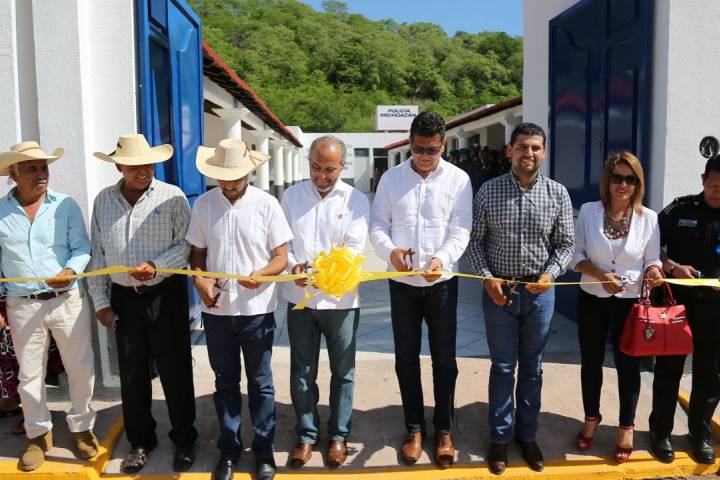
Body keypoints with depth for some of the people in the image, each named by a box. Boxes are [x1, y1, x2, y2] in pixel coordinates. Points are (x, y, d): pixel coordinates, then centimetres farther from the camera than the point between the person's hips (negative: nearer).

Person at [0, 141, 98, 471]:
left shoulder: (66, 205, -2)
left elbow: (82, 247, -2)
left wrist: (71, 271, -22)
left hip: (67, 300, 0)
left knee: (81, 367, 6)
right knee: (29, 374, 11)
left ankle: (82, 427, 27)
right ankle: (38, 435, 30)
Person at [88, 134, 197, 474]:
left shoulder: (172, 196, -6)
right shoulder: (103, 201, 6)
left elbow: (187, 244, -9)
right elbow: (97, 255, 8)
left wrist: (156, 265, -23)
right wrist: (100, 302, 6)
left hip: (165, 294, -3)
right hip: (123, 297, 4)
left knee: (175, 371, 5)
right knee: (132, 373, 12)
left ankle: (184, 440, 23)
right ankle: (140, 441, 30)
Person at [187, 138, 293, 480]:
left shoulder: (266, 204, -7)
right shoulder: (203, 205, 0)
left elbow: (281, 257, -5)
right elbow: (196, 254, 7)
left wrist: (260, 275, -26)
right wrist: (200, 281, -13)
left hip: (257, 310, -2)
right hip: (216, 311, 2)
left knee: (260, 383, 11)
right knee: (225, 382, 16)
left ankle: (264, 451, 27)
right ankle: (229, 449, 32)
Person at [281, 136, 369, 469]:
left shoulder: (356, 200, -4)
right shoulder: (291, 195, 3)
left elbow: (355, 249, -10)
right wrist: (294, 266, -16)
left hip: (340, 299, -1)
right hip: (299, 297, 2)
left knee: (342, 372, 11)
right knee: (302, 371, 12)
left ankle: (339, 435, 29)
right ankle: (306, 434, 29)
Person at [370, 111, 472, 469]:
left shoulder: (458, 179, -3)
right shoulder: (391, 178, 2)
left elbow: (460, 230, -7)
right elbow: (377, 224, 0)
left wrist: (442, 258, -26)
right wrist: (390, 250, -20)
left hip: (442, 282, -1)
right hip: (402, 283, 2)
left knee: (444, 359, 8)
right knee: (406, 358, 10)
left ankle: (444, 430, 24)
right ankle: (414, 428, 26)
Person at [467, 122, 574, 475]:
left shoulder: (558, 194, -2)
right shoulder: (489, 191, -4)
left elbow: (565, 244, 3)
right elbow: (474, 240, 0)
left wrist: (551, 274, -14)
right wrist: (487, 277, -12)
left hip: (539, 291, 1)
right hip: (498, 290, -1)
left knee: (532, 367, 14)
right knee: (503, 367, 9)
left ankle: (527, 435, 31)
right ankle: (500, 437, 25)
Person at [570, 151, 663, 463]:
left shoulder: (648, 218, -4)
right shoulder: (588, 211, -5)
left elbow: (652, 259, 4)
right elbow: (576, 256, -3)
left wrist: (653, 271, -19)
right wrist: (601, 275, -18)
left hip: (630, 302, 0)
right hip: (592, 299, 1)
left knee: (628, 365, 9)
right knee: (591, 361, 14)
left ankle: (626, 428, 29)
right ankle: (591, 419, 35)